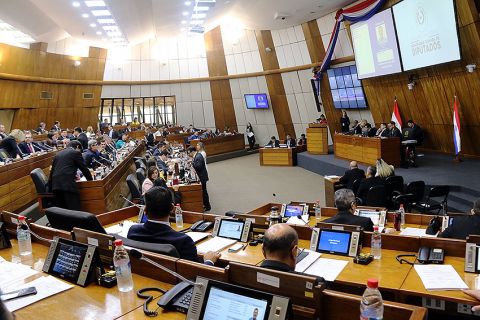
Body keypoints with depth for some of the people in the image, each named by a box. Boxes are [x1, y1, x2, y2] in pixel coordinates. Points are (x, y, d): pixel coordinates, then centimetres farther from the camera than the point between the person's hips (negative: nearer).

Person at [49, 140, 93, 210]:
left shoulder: (58, 154, 24)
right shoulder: (76, 153, 7)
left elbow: (53, 170, 28)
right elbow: (84, 168, 8)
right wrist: (90, 179, 23)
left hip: (55, 185, 6)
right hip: (68, 184, -6)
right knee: (75, 211, -7)